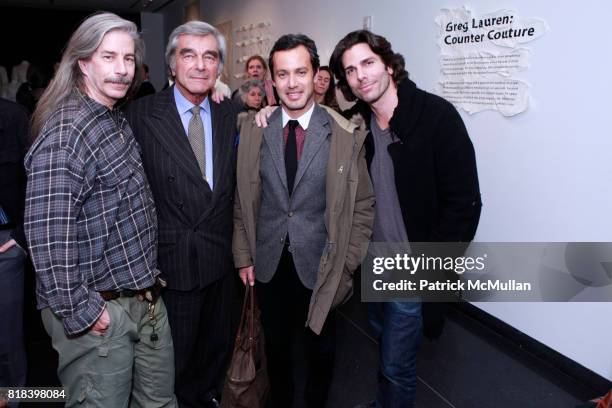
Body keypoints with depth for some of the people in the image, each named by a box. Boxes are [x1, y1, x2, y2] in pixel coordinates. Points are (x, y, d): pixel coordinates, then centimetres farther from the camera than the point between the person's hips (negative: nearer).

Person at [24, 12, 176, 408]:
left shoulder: (120, 120, 8)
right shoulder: (64, 137, -19)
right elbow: (48, 237, -23)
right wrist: (79, 312, -17)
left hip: (148, 298, 8)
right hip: (98, 313, -8)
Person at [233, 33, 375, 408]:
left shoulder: (346, 134, -10)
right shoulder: (253, 131, -2)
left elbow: (363, 205, -4)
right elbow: (243, 201, 4)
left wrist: (347, 265, -6)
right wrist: (244, 256, 2)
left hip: (320, 265, -1)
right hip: (268, 264, 2)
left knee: (321, 348, 18)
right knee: (276, 345, 20)